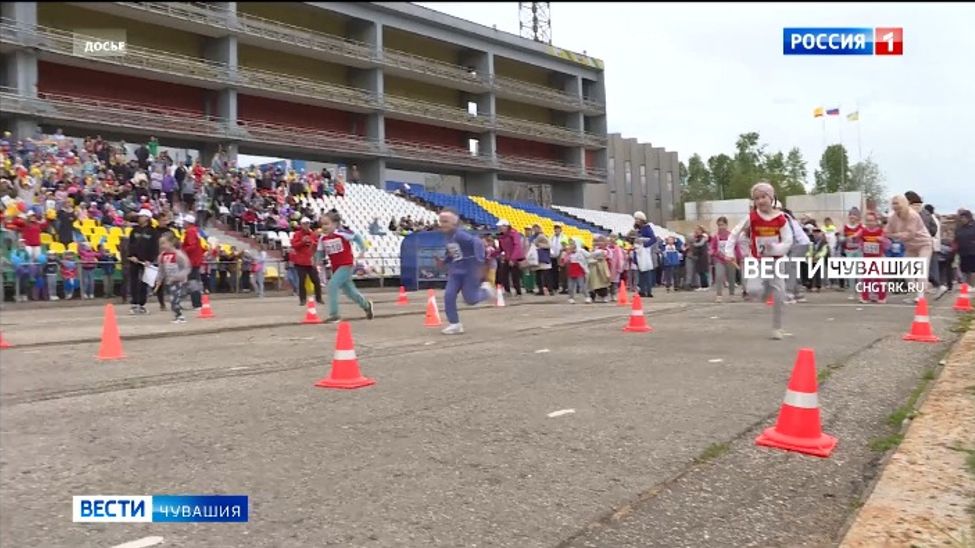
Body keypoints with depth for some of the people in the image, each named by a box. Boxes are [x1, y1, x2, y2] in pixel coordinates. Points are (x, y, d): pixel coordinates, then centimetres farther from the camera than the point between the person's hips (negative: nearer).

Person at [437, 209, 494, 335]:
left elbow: (478, 243, -32)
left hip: (470, 270, -8)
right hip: (456, 271, 8)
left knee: (470, 299, -4)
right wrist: (445, 261, 7)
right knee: (448, 296, -5)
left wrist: (479, 264, -34)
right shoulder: (448, 236, 7)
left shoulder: (460, 234, -22)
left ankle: (485, 290, 28)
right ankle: (455, 324, 4)